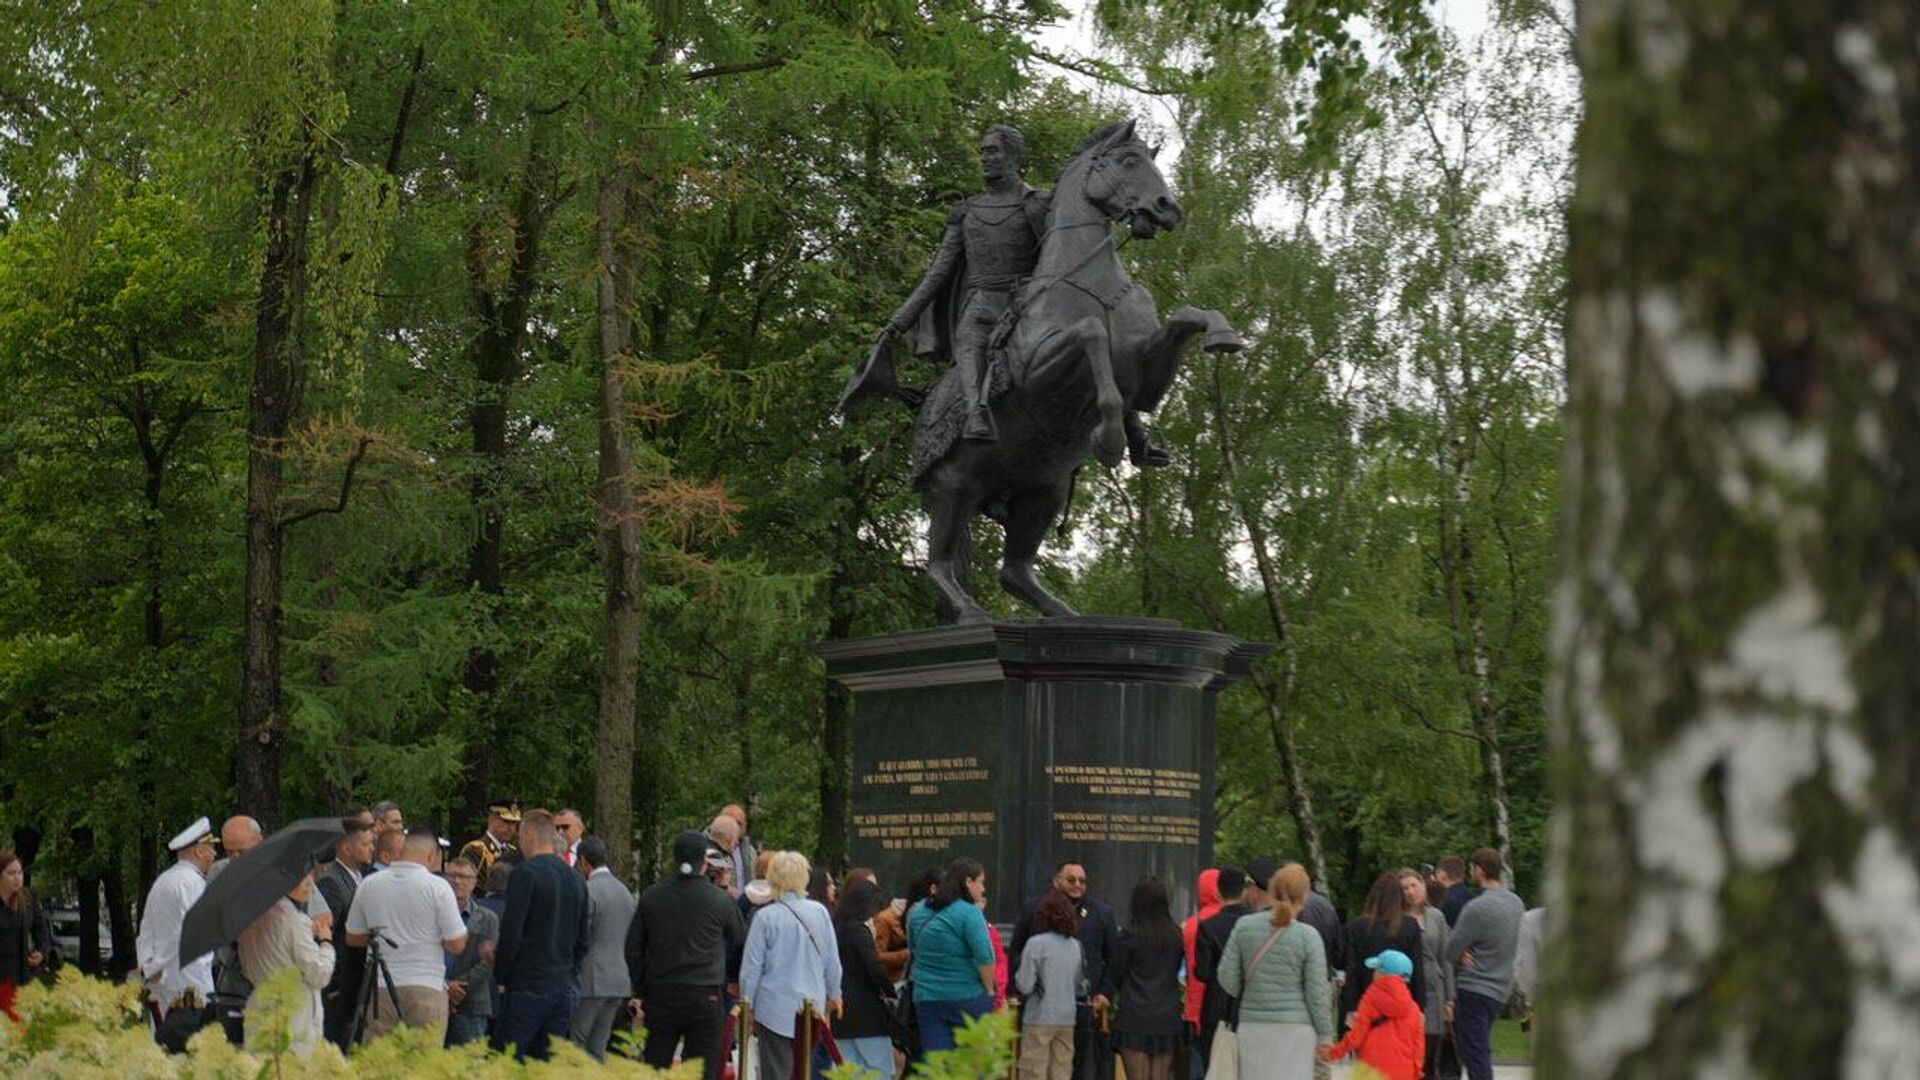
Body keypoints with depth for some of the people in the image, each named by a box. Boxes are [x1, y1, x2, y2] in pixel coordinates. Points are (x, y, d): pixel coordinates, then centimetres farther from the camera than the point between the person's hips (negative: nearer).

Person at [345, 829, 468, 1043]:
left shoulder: (368, 884, 5)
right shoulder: (437, 886, -6)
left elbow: (353, 938, 13)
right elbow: (457, 945, -6)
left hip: (379, 988, 3)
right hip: (426, 988, -3)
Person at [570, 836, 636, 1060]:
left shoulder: (588, 891, -11)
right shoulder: (625, 892, 12)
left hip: (591, 980, -7)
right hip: (619, 981, 7)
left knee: (575, 1046, -2)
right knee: (598, 1048, 9)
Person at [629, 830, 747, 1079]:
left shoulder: (651, 897, 4)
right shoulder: (720, 900, -3)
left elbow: (633, 947, 8)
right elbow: (741, 944, 9)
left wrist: (639, 991, 15)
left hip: (660, 995, 3)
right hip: (706, 997, -3)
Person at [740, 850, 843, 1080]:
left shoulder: (765, 917, -12)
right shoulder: (819, 912, -3)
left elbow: (752, 966, -7)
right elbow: (832, 960, 5)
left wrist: (746, 1003, 5)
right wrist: (834, 994, 20)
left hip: (776, 1007, -4)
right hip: (813, 1004, 4)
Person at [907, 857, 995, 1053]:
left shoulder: (918, 912, 8)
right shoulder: (968, 913, -12)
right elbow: (984, 958, -19)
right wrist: (989, 989, -5)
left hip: (926, 998, 5)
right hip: (967, 998, -5)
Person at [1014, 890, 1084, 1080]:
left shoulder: (1036, 943, -11)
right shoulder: (1076, 946, 4)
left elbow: (1024, 986, -13)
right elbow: (1081, 986, 11)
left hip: (1039, 1018, -5)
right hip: (1067, 1017, 5)